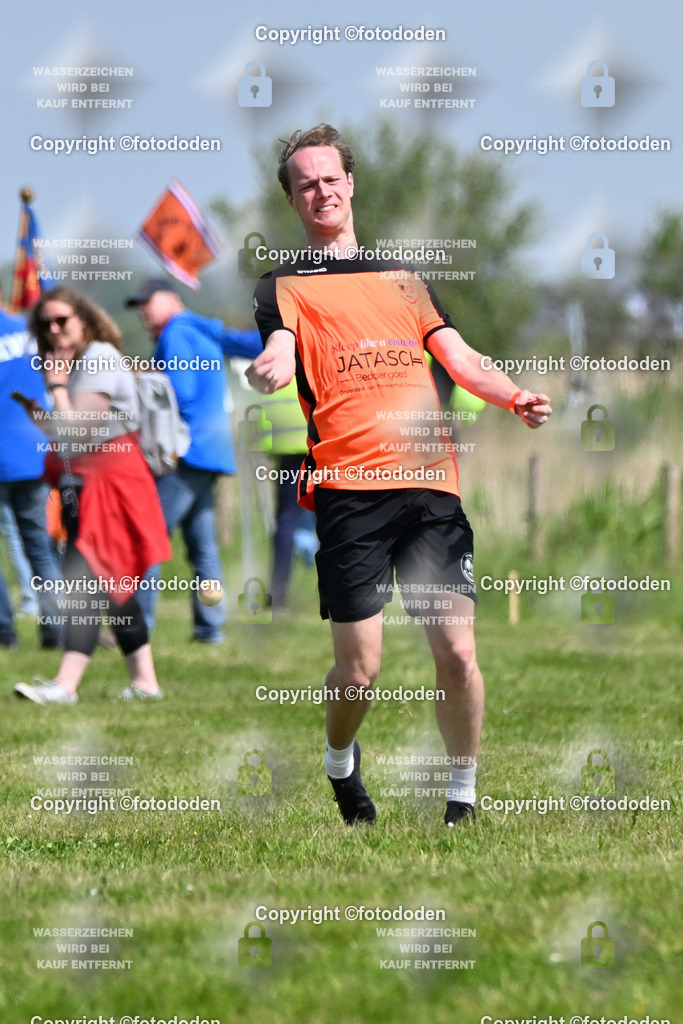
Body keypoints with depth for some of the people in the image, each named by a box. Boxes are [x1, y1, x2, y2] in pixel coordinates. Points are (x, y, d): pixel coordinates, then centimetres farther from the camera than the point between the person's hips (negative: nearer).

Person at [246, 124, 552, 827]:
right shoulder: (284, 287, 11)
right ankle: (339, 762, 25)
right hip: (348, 487, -3)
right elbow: (280, 354, -8)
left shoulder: (403, 277, 24)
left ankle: (463, 794, 8)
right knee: (358, 668, -6)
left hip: (431, 480, 3)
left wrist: (514, 398, 0)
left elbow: (458, 358, 21)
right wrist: (268, 370, -34)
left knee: (456, 649, -7)